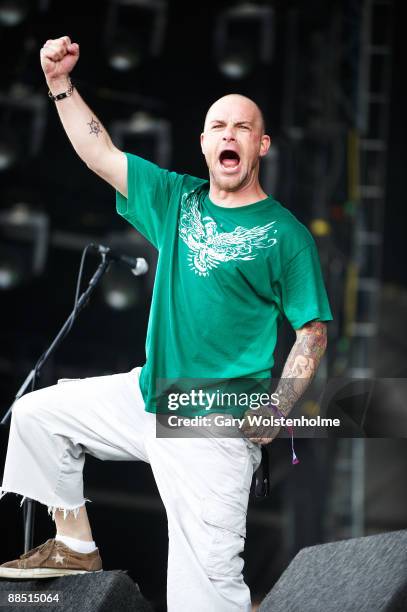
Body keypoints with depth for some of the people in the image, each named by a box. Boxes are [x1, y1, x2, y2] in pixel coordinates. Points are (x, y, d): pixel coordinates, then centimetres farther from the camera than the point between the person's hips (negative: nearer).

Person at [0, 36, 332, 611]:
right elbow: (101, 155, 5)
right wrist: (61, 83, -6)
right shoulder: (178, 199, 6)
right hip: (147, 394, 6)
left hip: (216, 428, -6)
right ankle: (75, 546, 22)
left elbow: (313, 331, -8)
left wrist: (277, 409, -20)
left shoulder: (286, 234, -8)